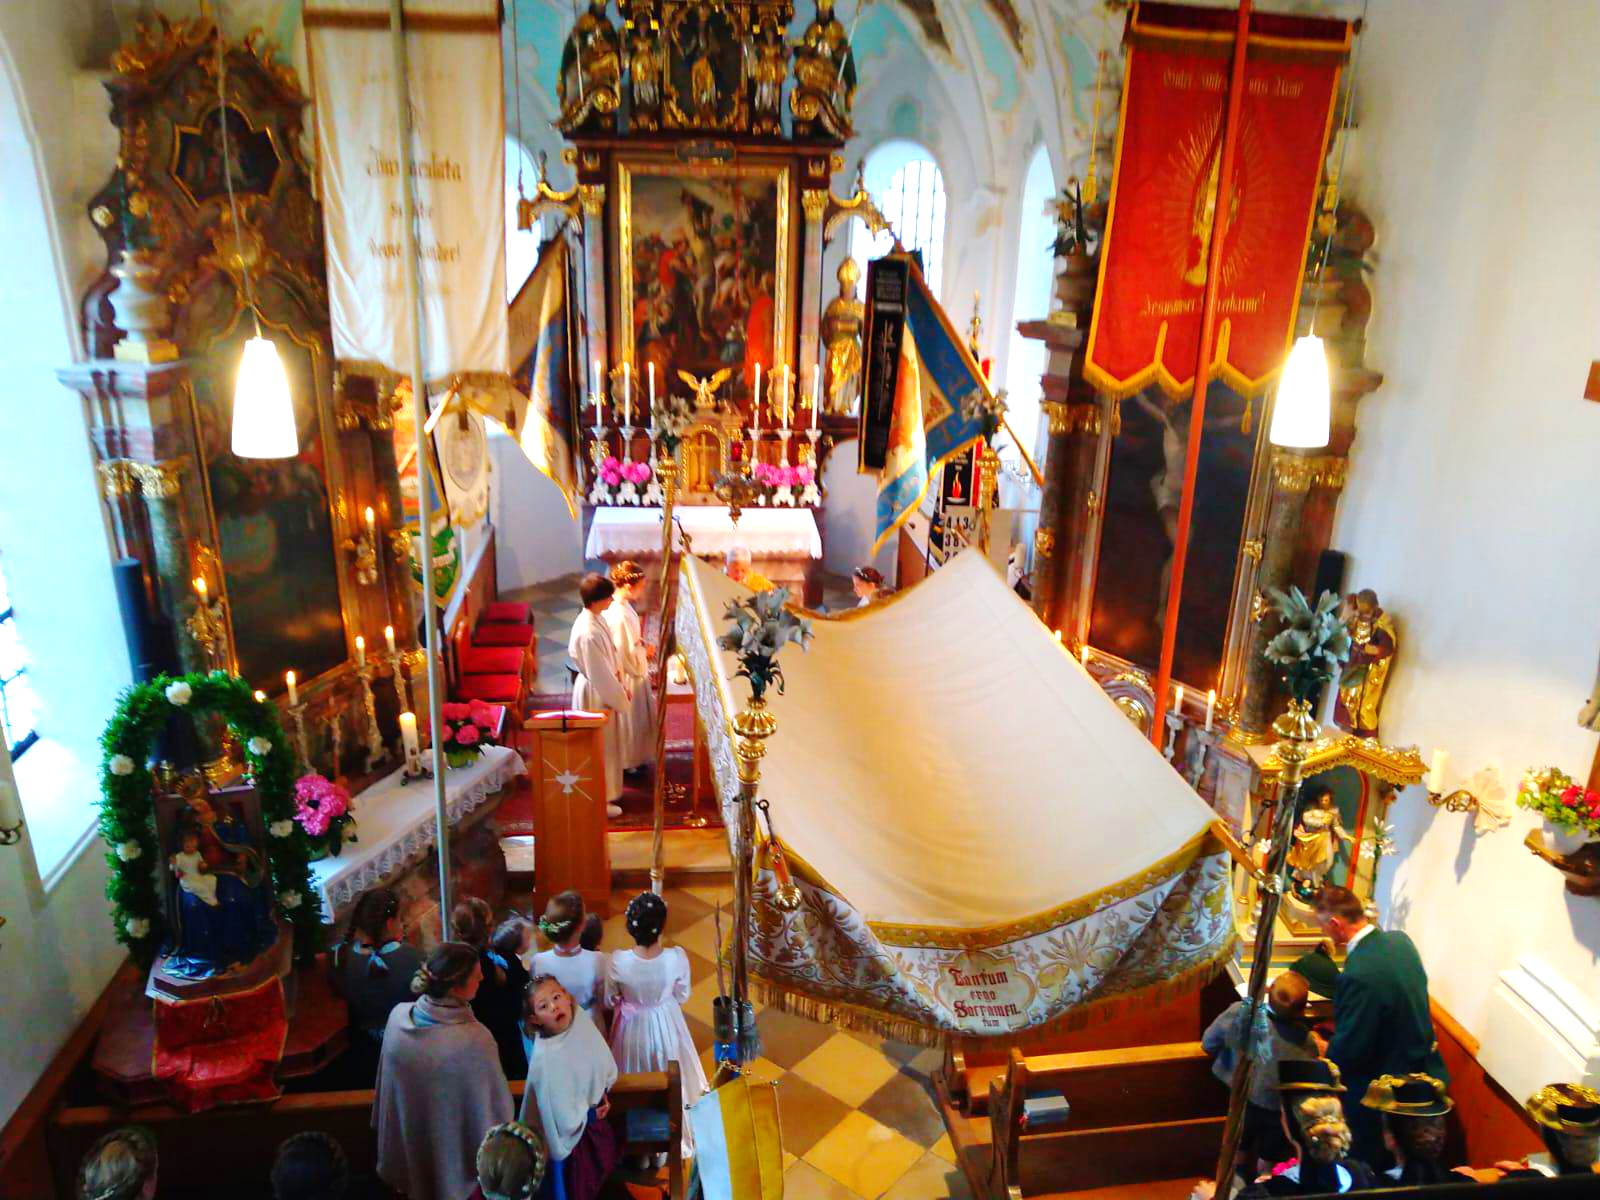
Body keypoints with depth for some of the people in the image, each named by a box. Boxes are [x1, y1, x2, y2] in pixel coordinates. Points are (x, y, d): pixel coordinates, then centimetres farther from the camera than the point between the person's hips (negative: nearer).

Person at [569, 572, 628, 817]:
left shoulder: (596, 618, -1)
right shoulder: (588, 633, -31)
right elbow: (599, 675, -25)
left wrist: (620, 685, 9)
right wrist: (619, 698, -14)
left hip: (603, 689, 10)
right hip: (595, 694, -10)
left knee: (606, 744, 22)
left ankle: (605, 792, 39)